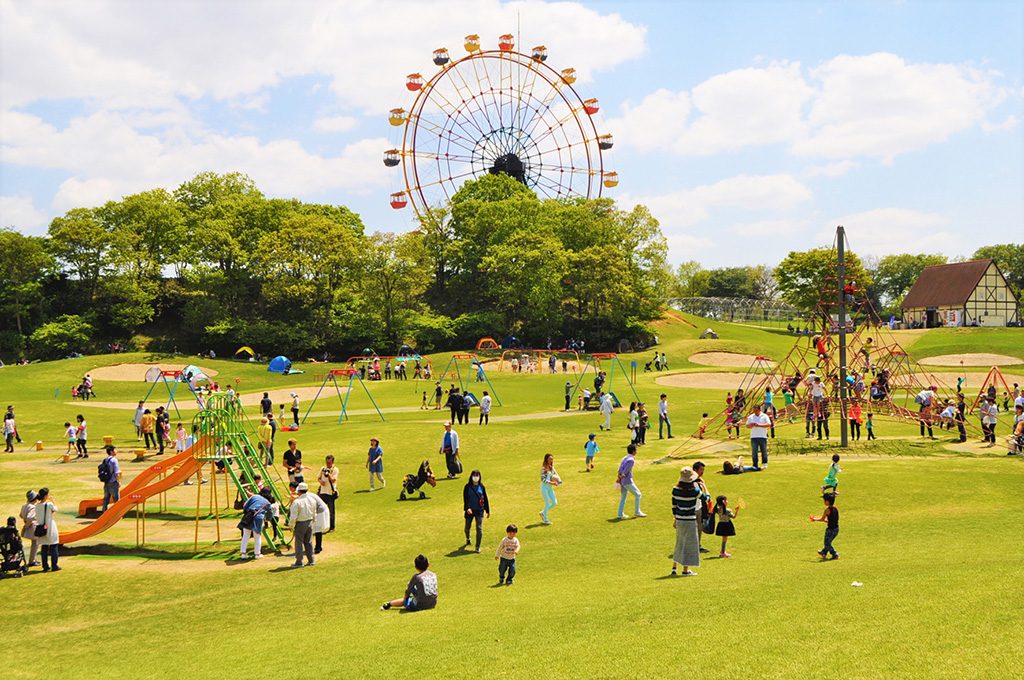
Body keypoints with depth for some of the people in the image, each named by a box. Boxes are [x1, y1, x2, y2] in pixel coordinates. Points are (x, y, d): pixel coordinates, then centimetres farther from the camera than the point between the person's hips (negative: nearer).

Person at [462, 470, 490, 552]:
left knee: (479, 528, -7)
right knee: (467, 527, 15)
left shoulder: (481, 487, 1)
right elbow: (465, 498, -9)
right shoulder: (467, 487, -4)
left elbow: (485, 499, 7)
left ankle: (478, 547, 3)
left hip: (479, 511, 0)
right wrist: (467, 508, -24)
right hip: (470, 510, 0)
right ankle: (467, 538, 48)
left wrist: (487, 510, 9)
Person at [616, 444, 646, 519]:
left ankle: (620, 514, 14)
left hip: (622, 481, 9)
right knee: (637, 494, 4)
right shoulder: (631, 460, -14)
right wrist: (620, 477, -13)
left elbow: (620, 469, 8)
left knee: (623, 497, 14)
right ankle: (637, 512, 9)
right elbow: (626, 470, -20)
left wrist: (619, 477, 3)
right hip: (627, 481, -9)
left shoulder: (624, 458, 13)